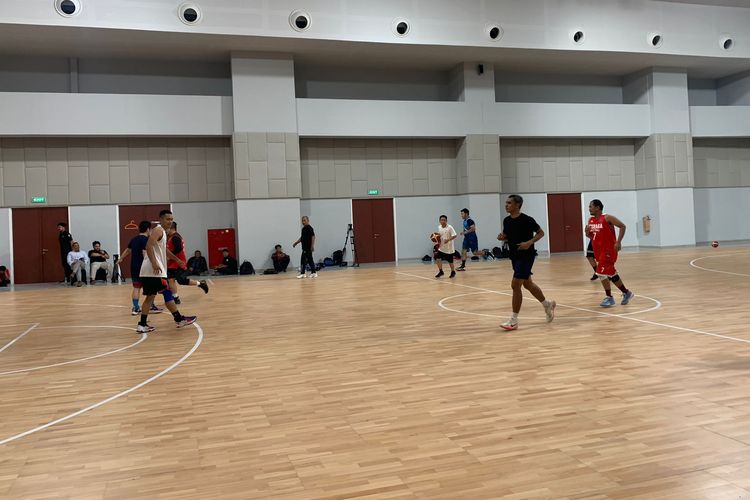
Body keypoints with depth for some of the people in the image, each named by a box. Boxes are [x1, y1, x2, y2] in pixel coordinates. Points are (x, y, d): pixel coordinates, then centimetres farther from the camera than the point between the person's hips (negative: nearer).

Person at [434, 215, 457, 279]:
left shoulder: (449, 227, -17)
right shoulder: (439, 227, 2)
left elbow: (455, 236, -21)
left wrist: (448, 239, -34)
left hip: (449, 248, -5)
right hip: (441, 247, 5)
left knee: (450, 261, 5)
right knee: (437, 258, -10)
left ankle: (453, 272, 30)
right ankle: (440, 271, 8)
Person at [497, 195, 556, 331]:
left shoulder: (527, 220, -15)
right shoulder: (506, 220, 3)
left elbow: (541, 233, -7)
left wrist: (530, 242, -22)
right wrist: (501, 237, -6)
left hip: (526, 256, -8)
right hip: (514, 256, 8)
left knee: (515, 285, -13)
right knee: (528, 284, 19)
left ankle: (514, 320, -6)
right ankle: (548, 304, 41)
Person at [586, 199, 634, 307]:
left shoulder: (607, 218, -13)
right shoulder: (590, 221, 8)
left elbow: (622, 226, -13)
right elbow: (590, 236, 18)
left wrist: (618, 242, -21)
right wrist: (587, 232, -6)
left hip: (608, 250, -8)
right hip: (598, 251, 8)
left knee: (601, 273, -13)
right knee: (611, 274, 14)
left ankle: (609, 298, 0)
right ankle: (626, 293, 30)